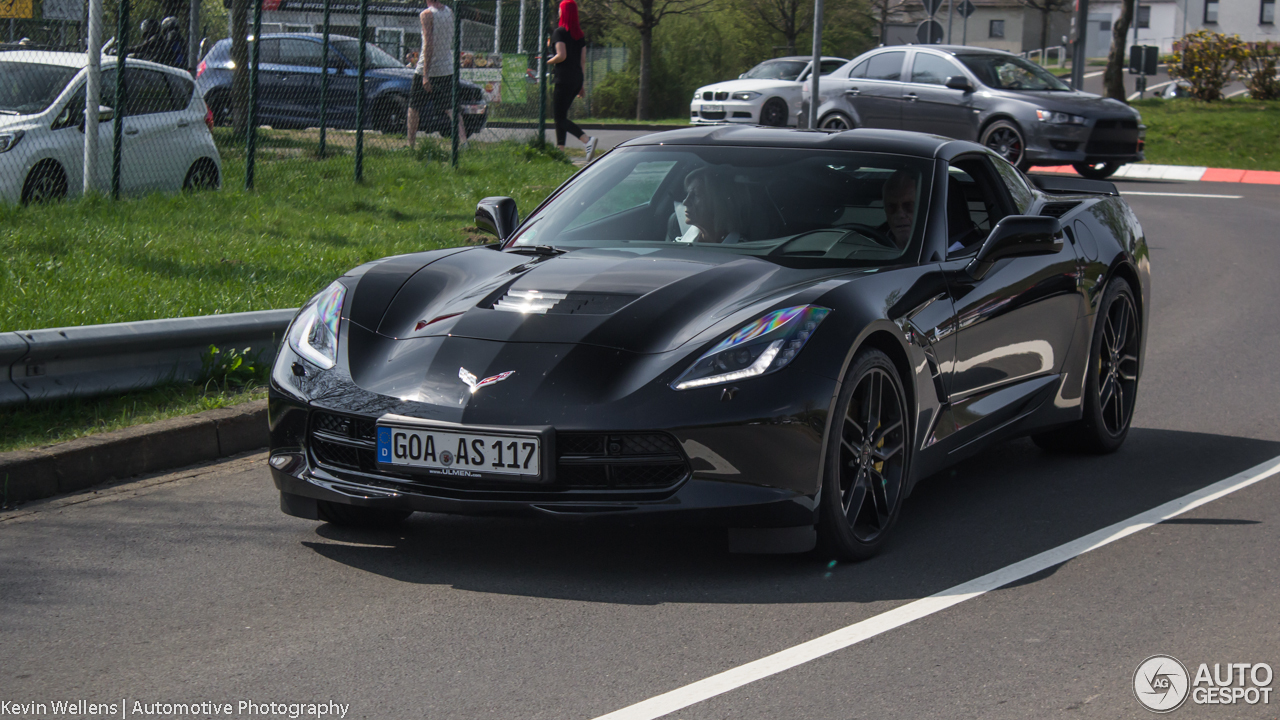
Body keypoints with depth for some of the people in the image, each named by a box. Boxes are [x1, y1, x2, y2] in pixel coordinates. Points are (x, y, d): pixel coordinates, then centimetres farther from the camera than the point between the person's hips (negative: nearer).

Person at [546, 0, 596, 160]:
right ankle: (560, 149, 14)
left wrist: (547, 62, -2)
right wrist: (581, 84, 17)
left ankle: (587, 140, -25)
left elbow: (562, 55, -20)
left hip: (563, 79, -7)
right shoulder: (580, 35, 11)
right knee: (561, 115, 16)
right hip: (576, 79, 7)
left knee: (560, 117, -7)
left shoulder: (559, 32, -9)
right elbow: (583, 60, 12)